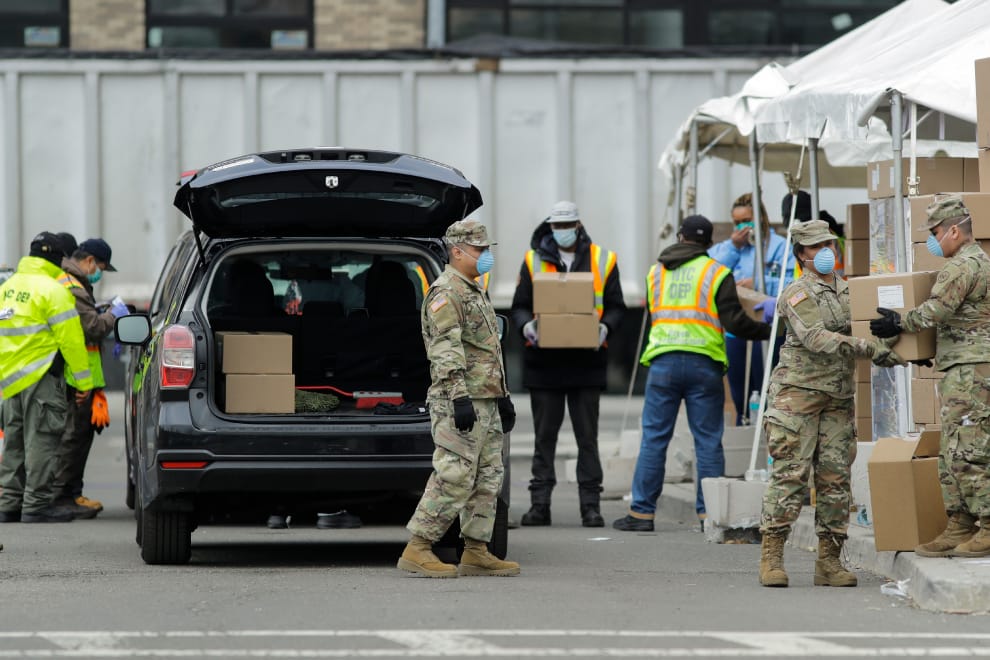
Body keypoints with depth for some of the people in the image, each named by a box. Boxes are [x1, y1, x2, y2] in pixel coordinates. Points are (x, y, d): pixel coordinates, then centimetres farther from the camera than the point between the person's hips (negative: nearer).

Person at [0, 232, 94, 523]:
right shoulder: (53, 290, -12)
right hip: (42, 378, -8)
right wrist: (84, 381, -10)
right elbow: (71, 339, -14)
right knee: (40, 441, -4)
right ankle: (37, 504, -4)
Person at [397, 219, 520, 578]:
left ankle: (476, 553, 12)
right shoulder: (446, 292, -11)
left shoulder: (475, 292, 21)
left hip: (485, 402, 10)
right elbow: (446, 351, -20)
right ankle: (417, 550, -9)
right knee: (453, 478, -12)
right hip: (460, 403, -10)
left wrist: (503, 397, 26)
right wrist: (460, 397, -27)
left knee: (487, 478, 9)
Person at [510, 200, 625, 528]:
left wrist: (605, 327, -13)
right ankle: (539, 504, 9)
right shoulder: (534, 260, 7)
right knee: (544, 435, 6)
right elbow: (520, 305, 9)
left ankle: (591, 505, 3)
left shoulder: (602, 261, 6)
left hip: (587, 361, -1)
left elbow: (616, 306, 7)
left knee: (587, 436, 1)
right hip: (544, 361, 1)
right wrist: (526, 325, -13)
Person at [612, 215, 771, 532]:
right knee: (708, 440, 3)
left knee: (654, 438, 4)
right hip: (704, 363, -2)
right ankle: (709, 512, 1)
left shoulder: (656, 273, 14)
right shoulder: (717, 274, 1)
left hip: (663, 361, 2)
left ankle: (642, 512, 3)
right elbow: (734, 321, -5)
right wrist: (768, 330, 5)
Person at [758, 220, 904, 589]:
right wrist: (867, 348, -27)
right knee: (789, 474, -9)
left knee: (836, 478, 3)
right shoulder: (798, 295, -7)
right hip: (798, 392, -6)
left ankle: (828, 561, 7)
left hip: (838, 398, 6)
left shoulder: (847, 290, 15)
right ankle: (771, 559, -7)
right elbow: (815, 339, -21)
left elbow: (867, 328, 25)